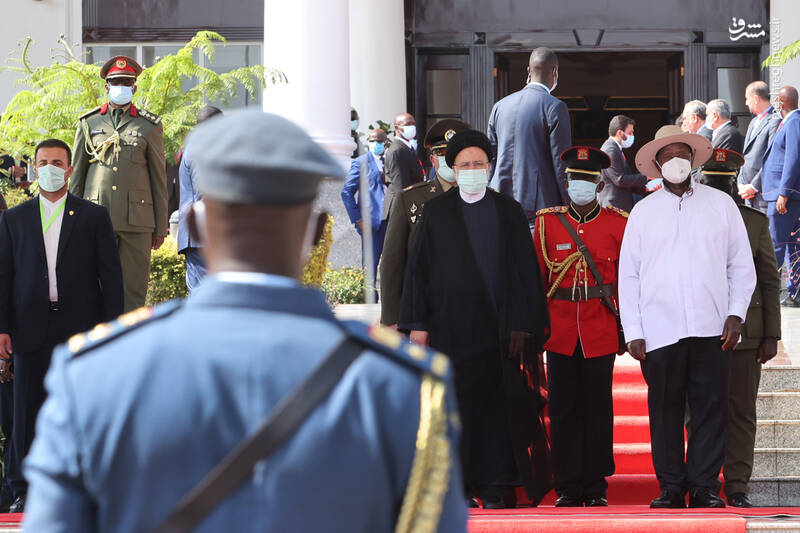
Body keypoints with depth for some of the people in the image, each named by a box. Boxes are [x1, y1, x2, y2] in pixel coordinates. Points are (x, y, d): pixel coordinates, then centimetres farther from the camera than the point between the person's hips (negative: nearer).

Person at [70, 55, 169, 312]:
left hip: (136, 220, -1)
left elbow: (159, 178, 9)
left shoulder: (150, 126, 8)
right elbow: (76, 174, 14)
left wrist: (160, 227, 5)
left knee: (134, 286, -1)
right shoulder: (89, 123, 12)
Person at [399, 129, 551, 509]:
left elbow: (525, 272, 7)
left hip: (496, 329, 0)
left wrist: (522, 326, -2)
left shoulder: (509, 212, 9)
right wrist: (417, 324, -2)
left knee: (497, 406, -2)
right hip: (449, 326, 0)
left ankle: (494, 488, 2)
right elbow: (418, 268, 6)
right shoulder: (435, 212, 9)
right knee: (452, 404, -3)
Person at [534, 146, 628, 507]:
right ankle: (568, 487, 10)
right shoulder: (547, 223, 5)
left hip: (601, 332, -1)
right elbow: (535, 280, 8)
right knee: (563, 409, 3)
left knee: (597, 409, 3)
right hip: (560, 332, 1)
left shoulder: (619, 224, 2)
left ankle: (595, 486, 11)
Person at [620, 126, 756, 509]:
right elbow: (628, 274, 8)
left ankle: (704, 487, 4)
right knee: (665, 412, 0)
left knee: (711, 409, -2)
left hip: (712, 330, 0)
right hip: (660, 330, 0)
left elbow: (741, 266, 12)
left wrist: (736, 314, 0)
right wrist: (633, 332, 1)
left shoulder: (721, 205, 10)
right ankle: (671, 488, 7)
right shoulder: (643, 211, 10)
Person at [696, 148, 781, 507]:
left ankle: (737, 487, 6)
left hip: (744, 332, 1)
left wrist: (771, 336, 3)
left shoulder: (755, 222, 8)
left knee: (741, 413, 2)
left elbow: (770, 281, 8)